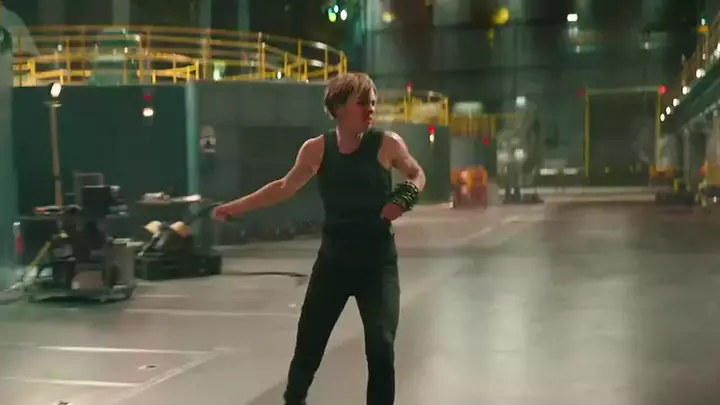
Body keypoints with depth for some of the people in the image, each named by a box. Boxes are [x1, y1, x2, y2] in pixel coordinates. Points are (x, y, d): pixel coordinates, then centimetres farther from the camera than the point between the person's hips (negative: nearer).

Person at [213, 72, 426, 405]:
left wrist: (405, 197, -14)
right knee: (308, 344, 8)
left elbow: (417, 175, 8)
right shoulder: (317, 149, -5)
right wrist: (235, 207, 8)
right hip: (333, 260, 2)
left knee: (381, 347, -8)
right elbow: (285, 187, 10)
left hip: (378, 262, -2)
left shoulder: (387, 143, -10)